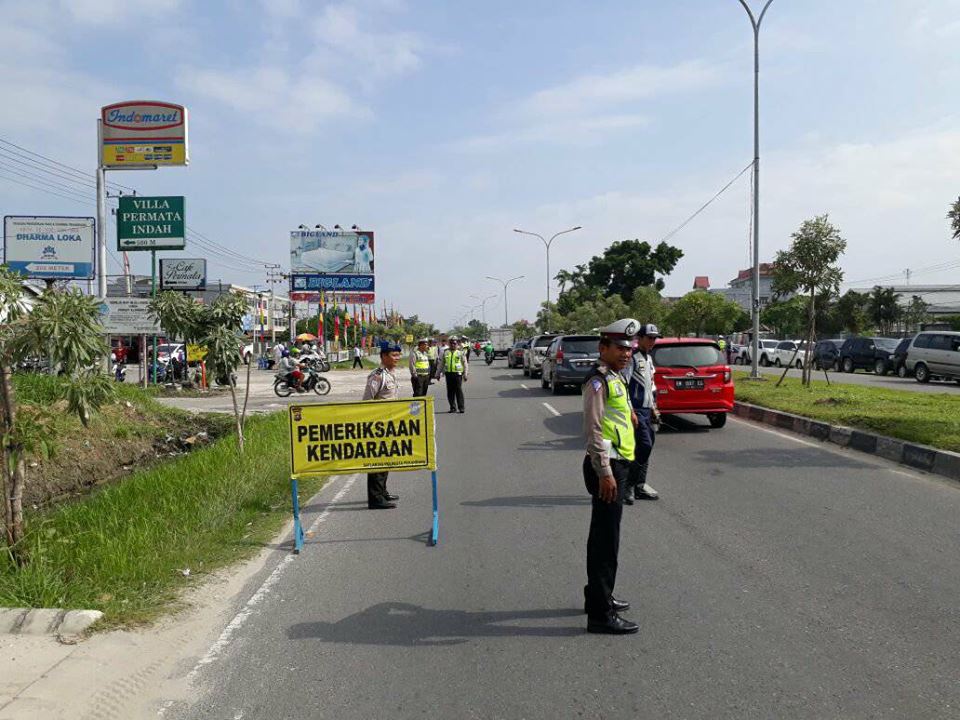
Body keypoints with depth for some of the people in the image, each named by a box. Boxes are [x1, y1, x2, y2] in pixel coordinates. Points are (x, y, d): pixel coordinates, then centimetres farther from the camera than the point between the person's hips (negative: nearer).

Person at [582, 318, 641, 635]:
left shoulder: (615, 378, 16)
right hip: (607, 467, -10)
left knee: (603, 536, 19)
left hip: (617, 465, 10)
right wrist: (605, 473, -23)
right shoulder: (598, 381, -16)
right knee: (606, 540, -7)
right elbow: (593, 430, -21)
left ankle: (598, 595, 33)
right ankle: (600, 614, -1)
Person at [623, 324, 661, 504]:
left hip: (646, 410, 9)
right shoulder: (632, 358, -11)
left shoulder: (649, 359, 18)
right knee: (645, 445, -14)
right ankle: (629, 485, -5)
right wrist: (630, 412, -22)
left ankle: (639, 485, 19)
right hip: (636, 410, -9)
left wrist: (653, 408, 21)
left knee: (646, 446, 10)